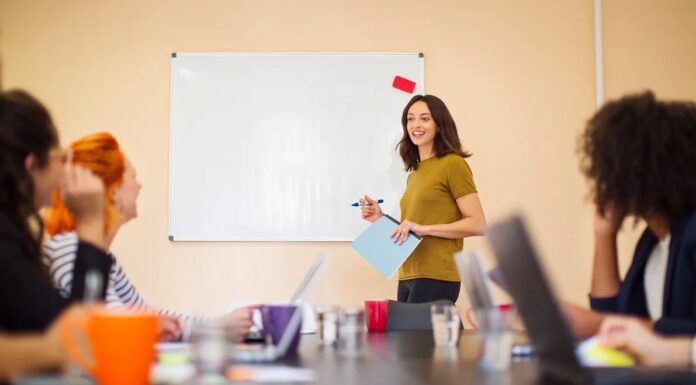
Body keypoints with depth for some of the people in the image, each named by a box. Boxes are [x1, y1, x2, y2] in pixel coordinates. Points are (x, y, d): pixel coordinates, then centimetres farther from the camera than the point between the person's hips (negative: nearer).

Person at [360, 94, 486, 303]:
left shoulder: (453, 164, -6)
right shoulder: (415, 173, 16)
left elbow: (477, 224, -12)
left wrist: (424, 228, -19)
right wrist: (382, 219, 7)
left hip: (436, 277, -7)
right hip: (408, 277, 7)